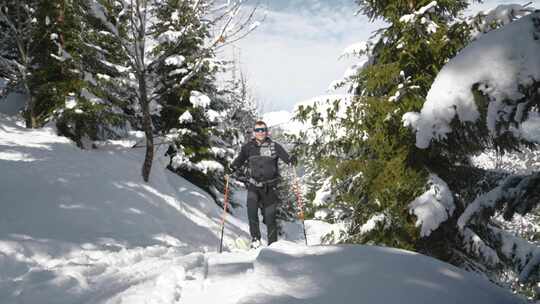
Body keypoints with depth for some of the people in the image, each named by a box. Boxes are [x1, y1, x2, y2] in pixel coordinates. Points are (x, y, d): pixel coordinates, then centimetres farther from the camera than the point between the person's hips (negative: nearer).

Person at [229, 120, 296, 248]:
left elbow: (285, 156, -8)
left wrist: (291, 160, -29)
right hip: (254, 185, 1)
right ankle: (255, 237, -10)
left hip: (270, 186, -1)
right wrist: (232, 167, -18)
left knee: (270, 216, 2)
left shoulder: (274, 146, 2)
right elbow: (240, 159, 1)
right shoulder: (248, 147, 6)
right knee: (251, 208, -23)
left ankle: (273, 243, 18)